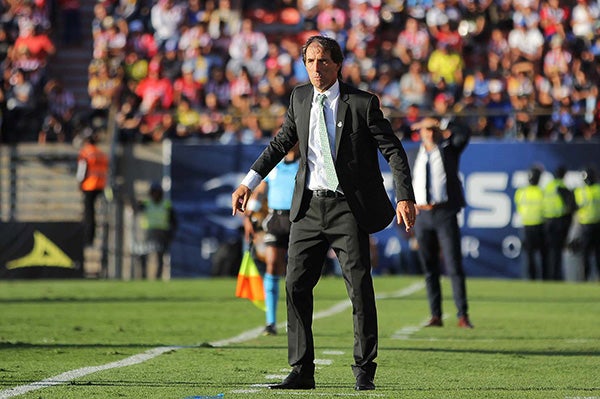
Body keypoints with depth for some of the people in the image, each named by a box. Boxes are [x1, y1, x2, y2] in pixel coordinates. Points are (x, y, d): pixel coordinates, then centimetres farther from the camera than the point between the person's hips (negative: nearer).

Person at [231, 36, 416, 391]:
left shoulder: (362, 103, -6)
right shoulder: (300, 98, 8)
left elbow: (394, 151, -4)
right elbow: (281, 143, 20)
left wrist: (405, 197, -14)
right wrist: (249, 183, 17)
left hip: (349, 207, -4)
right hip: (309, 206, 4)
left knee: (360, 287, -4)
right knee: (296, 285, 1)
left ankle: (364, 372, 5)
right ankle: (302, 372, 7)